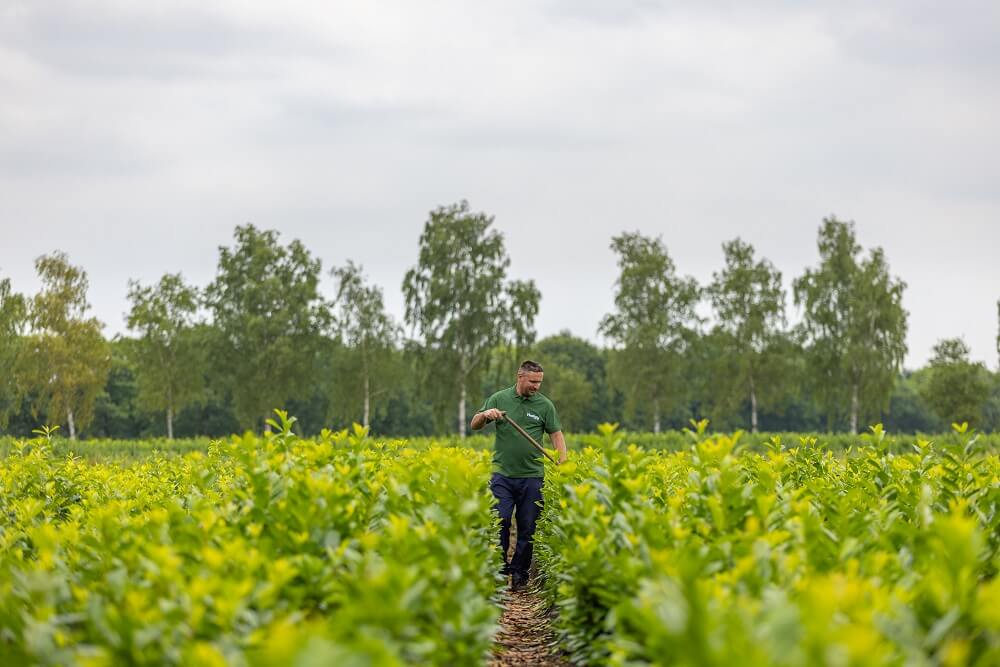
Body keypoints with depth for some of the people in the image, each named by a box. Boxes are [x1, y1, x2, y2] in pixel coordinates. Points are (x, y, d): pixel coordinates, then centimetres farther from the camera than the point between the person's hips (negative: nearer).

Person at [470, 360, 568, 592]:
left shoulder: (544, 405, 3)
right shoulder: (499, 399, 3)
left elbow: (557, 436, 4)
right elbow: (474, 425, 7)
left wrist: (563, 465, -10)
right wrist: (485, 415, -16)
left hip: (531, 476, 1)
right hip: (503, 474, 0)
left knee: (527, 528, 3)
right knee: (500, 522, -9)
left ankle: (519, 574, 12)